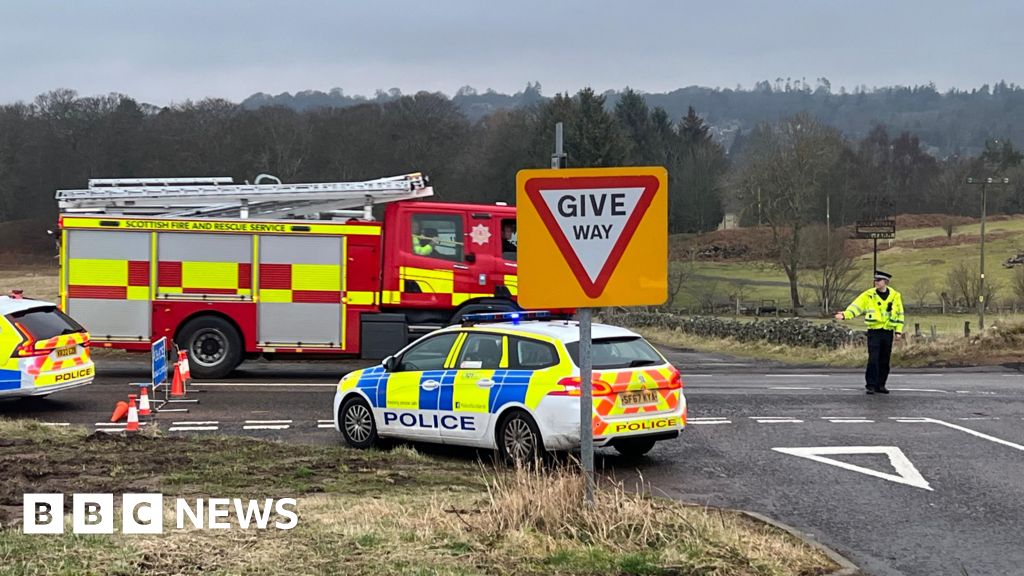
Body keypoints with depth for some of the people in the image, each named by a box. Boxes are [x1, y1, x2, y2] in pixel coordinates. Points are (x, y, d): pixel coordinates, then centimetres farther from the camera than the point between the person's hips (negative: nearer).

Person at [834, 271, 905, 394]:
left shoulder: (895, 296, 4)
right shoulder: (868, 295, -2)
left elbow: (900, 313, 9)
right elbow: (856, 306, -10)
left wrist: (899, 330, 4)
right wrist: (845, 315, -26)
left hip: (888, 332, 2)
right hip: (874, 331, -2)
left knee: (885, 360, 7)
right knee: (873, 359, -10)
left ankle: (880, 385, 17)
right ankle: (871, 385, -5)